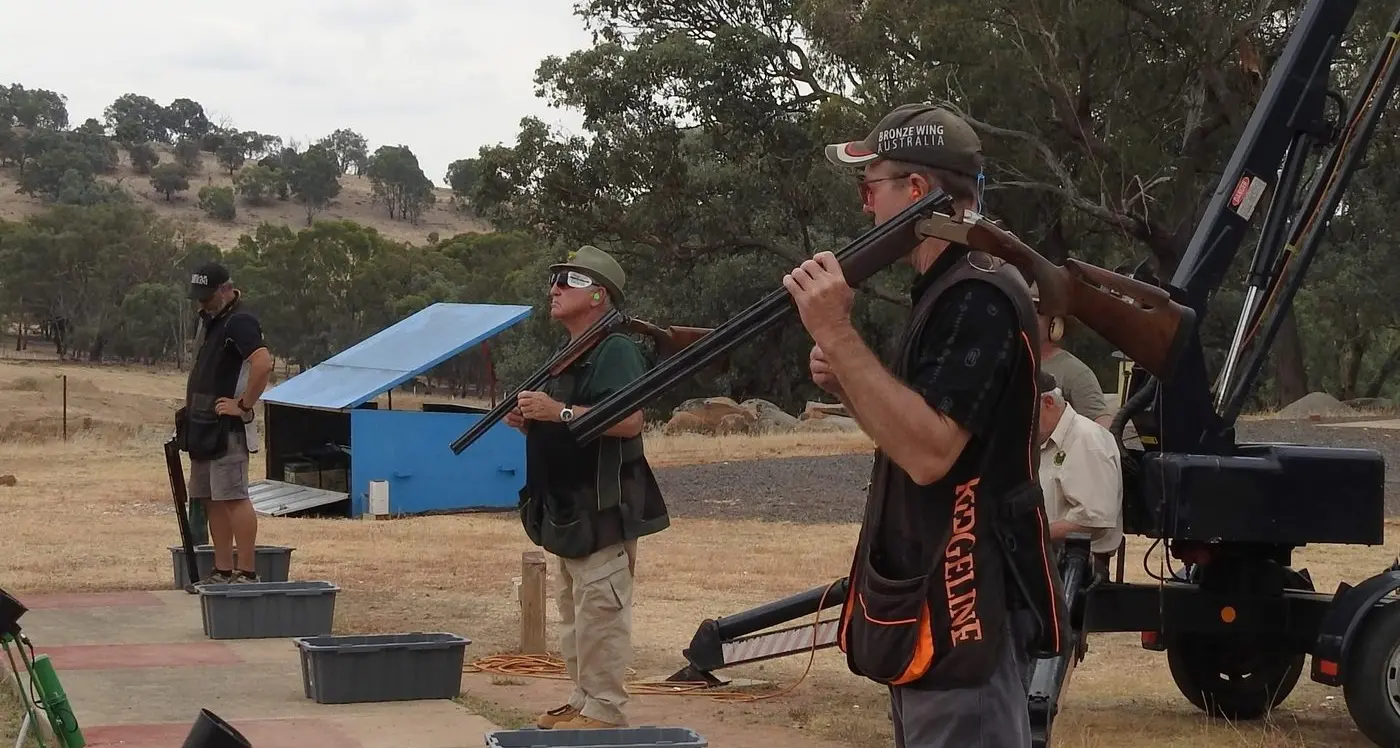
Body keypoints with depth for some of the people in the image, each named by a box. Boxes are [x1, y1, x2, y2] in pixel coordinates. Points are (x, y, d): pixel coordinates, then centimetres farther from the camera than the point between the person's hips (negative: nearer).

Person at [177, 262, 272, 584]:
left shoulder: (240, 322, -13)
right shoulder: (208, 320, 17)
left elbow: (263, 363, -28)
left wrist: (244, 406, -21)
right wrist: (190, 407, 19)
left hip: (227, 427, -10)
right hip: (202, 426, 10)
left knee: (233, 497, -11)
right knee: (211, 500, 10)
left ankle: (246, 572, -10)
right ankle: (223, 570, 14)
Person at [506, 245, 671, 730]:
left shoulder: (616, 352, -12)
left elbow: (630, 420, -26)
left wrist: (559, 412, -26)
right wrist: (529, 421, 6)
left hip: (603, 511, -10)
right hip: (567, 511, 10)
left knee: (599, 613, -10)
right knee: (573, 614, 14)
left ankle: (605, 711, -7)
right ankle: (583, 701, 22)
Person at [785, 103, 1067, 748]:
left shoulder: (978, 296, -16)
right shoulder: (945, 291, 17)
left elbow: (930, 453, -25)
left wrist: (838, 336, -24)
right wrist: (848, 387, 6)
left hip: (960, 605, -11)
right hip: (929, 597, 11)